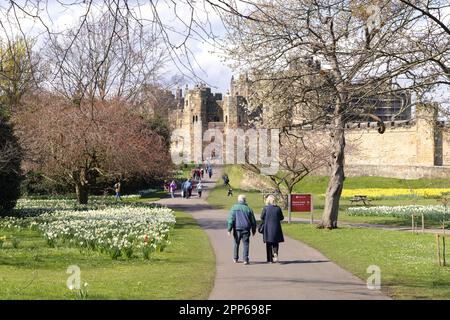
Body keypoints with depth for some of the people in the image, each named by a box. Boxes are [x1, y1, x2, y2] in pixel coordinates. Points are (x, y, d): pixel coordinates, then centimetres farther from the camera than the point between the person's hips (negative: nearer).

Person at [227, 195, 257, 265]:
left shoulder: (234, 208, -1)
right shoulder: (248, 209, 3)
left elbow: (231, 219, -8)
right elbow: (253, 221, 10)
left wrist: (229, 229, -8)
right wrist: (253, 230, 21)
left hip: (237, 229, 0)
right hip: (246, 229, 0)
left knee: (236, 244, 14)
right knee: (246, 244, 2)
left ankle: (235, 259, 22)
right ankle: (245, 259, -7)